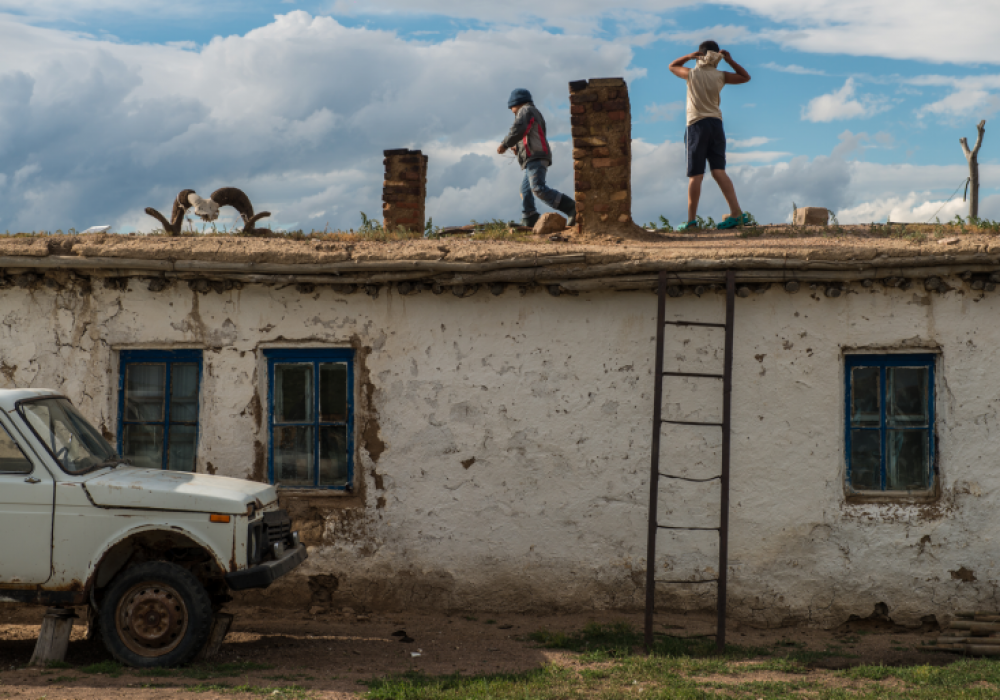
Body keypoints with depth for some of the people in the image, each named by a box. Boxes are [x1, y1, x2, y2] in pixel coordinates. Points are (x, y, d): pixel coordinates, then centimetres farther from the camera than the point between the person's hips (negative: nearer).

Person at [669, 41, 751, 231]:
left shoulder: (692, 74, -3)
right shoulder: (721, 76, 3)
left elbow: (672, 66, 16)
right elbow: (746, 77, 19)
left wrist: (688, 56, 2)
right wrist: (731, 61, 11)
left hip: (697, 125, -3)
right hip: (716, 124, 3)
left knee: (695, 175, -3)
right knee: (718, 171, 1)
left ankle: (691, 220, -1)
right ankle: (736, 212, -12)